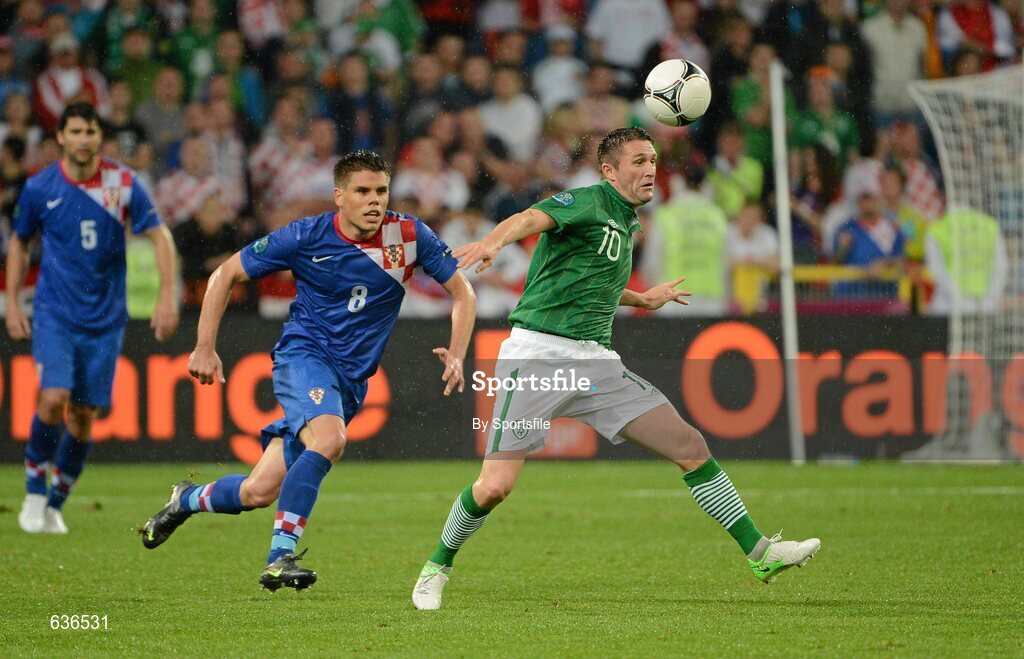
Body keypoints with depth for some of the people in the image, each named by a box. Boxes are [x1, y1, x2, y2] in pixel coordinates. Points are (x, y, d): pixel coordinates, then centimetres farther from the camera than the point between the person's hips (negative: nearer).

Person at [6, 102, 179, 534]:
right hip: (54, 315, -1)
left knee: (84, 415, 3)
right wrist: (12, 304, 7)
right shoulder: (40, 188, -3)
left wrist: (167, 296, -11)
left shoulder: (124, 183, -6)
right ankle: (34, 492, 1)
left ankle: (56, 504, 20)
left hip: (105, 319, 1)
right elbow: (19, 242, 11)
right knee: (53, 399, -19)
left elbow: (159, 236, -1)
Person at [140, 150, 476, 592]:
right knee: (329, 439, -36)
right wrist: (205, 347, -3)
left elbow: (462, 293, 6)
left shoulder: (409, 236, -6)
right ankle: (280, 559, -28)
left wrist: (456, 354, -9)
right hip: (303, 353, -3)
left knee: (259, 493, 0)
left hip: (351, 380, 3)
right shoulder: (306, 237, -10)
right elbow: (226, 275, 1)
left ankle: (189, 500, 31)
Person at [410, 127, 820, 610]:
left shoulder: (625, 225, 19)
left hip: (596, 362, 7)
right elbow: (530, 219, -27)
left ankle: (760, 554, 4)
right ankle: (438, 567, 13)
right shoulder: (587, 202, -5)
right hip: (537, 353, -7)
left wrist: (641, 299, 49)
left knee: (689, 446, -2)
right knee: (495, 486, -12)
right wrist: (492, 243, -49)